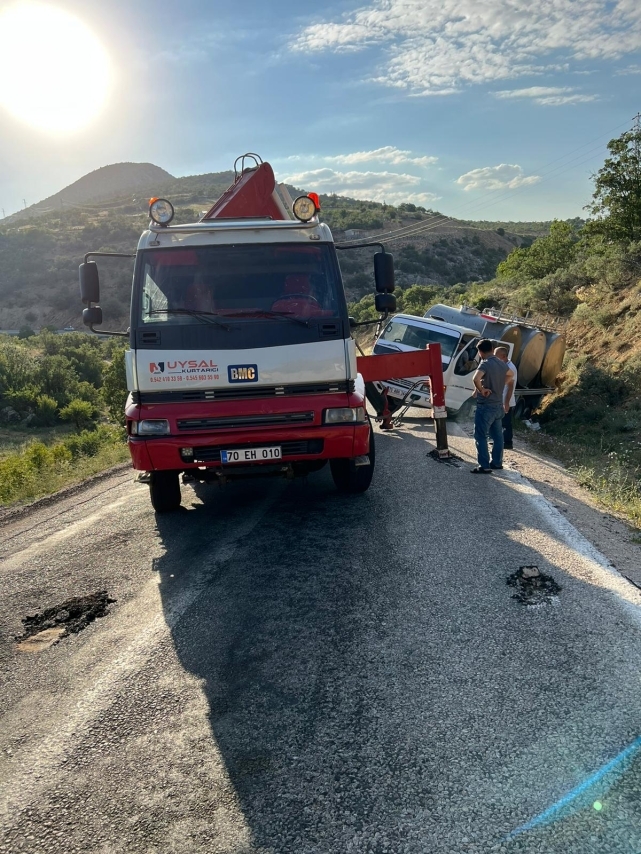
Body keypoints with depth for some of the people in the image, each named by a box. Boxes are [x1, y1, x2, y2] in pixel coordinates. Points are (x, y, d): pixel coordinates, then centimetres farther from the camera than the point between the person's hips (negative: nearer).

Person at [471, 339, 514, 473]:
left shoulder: (485, 364, -17)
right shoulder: (502, 364, 8)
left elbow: (476, 378, -36)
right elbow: (510, 374, 31)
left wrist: (481, 390, -20)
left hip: (486, 406, -8)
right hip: (498, 406, 8)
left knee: (480, 436, -3)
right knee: (497, 436, 15)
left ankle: (484, 466, -4)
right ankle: (497, 462, 23)